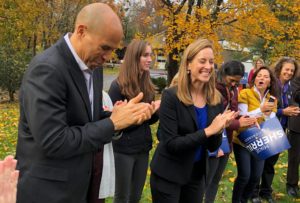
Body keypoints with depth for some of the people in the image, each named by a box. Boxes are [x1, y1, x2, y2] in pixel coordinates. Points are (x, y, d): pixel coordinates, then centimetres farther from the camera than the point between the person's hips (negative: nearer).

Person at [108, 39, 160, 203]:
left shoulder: (147, 85, 5)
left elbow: (150, 120, 11)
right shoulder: (118, 86, -14)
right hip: (124, 150, -6)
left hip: (143, 148, 6)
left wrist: (158, 110, -10)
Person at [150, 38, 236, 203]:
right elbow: (170, 144, -22)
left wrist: (219, 130, -19)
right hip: (168, 175, -5)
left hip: (197, 174, 5)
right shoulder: (171, 96, -17)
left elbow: (213, 147, 1)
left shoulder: (215, 99, -2)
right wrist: (207, 131, -27)